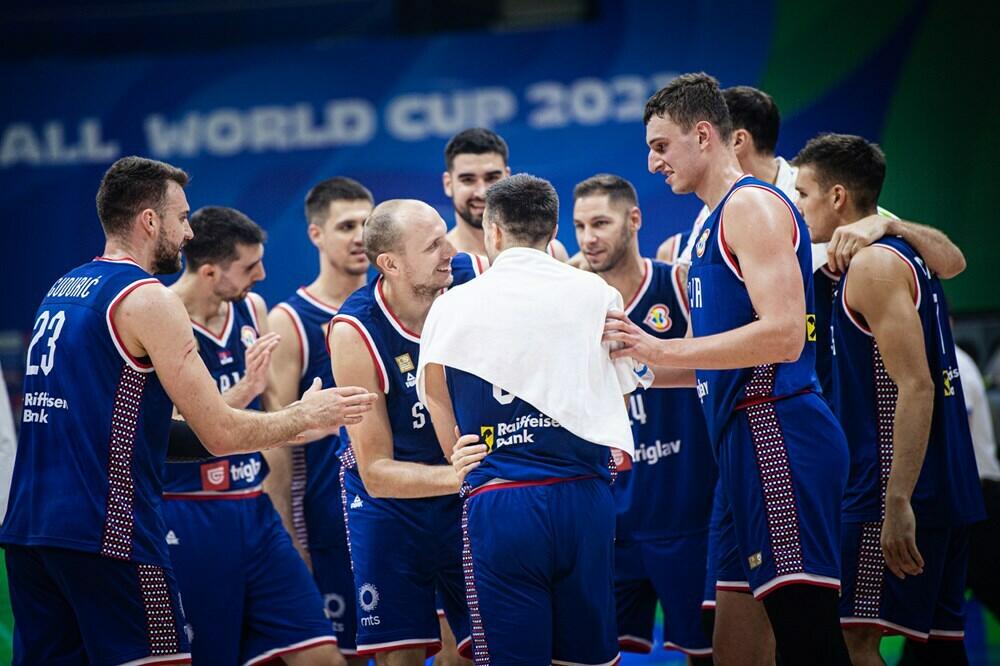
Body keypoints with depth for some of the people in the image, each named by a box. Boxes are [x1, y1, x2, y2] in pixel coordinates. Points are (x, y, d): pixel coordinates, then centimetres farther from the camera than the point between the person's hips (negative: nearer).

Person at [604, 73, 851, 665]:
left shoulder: (752, 205, -9)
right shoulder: (720, 221, 22)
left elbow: (783, 335, -21)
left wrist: (662, 351, -19)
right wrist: (634, 363, 21)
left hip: (777, 438, -11)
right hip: (750, 443, 11)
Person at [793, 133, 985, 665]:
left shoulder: (872, 266, -12)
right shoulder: (907, 257, 17)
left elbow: (915, 388, -20)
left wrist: (897, 503, -25)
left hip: (899, 488, -10)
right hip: (948, 492, 10)